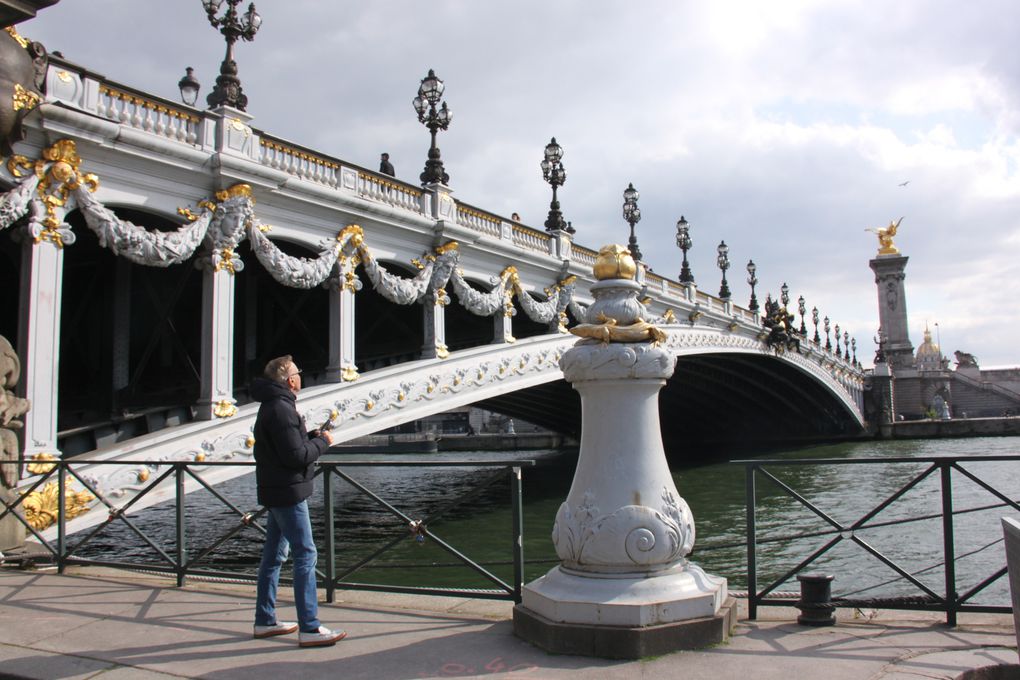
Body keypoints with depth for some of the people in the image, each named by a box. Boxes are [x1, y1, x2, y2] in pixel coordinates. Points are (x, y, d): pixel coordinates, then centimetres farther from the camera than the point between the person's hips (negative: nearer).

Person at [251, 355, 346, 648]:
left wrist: (311, 437, 6)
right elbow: (296, 456, -22)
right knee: (305, 555, -8)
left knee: (274, 555, 16)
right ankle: (309, 628, -7)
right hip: (288, 492, -11)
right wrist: (322, 442, -8)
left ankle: (265, 620, 24)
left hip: (275, 492, 11)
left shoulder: (273, 406, 14)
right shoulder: (281, 410, -19)